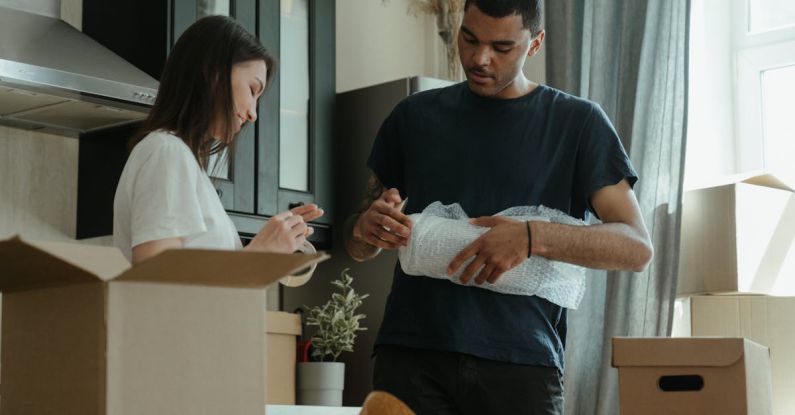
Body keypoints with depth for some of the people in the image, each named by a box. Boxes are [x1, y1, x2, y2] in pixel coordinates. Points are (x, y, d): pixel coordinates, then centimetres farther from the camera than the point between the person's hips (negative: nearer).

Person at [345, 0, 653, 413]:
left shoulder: (578, 122, 6)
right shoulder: (415, 115, 13)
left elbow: (637, 247, -3)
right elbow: (358, 247, 19)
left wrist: (533, 237, -19)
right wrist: (366, 227, -6)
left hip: (522, 363, -1)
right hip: (410, 358, 2)